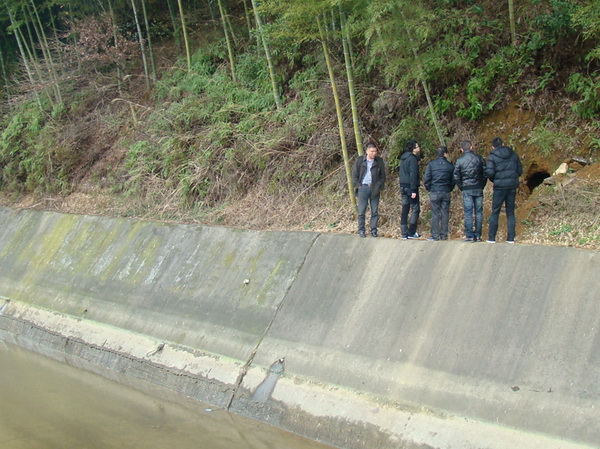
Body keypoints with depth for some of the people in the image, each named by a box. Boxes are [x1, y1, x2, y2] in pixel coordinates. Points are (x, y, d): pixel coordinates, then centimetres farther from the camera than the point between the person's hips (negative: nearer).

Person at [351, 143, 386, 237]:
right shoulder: (359, 160, 3)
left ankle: (374, 230, 11)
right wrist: (358, 186, -4)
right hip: (363, 188, -1)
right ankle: (361, 230, 8)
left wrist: (379, 186, -1)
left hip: (374, 189, 1)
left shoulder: (379, 161, 6)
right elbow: (354, 175, 5)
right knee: (361, 211, 0)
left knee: (375, 211, 3)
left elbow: (382, 175, 10)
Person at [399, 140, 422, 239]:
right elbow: (413, 174, -18)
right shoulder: (412, 158, -13)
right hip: (410, 186, -8)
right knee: (415, 209, -2)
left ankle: (404, 233, 9)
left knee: (405, 210, 9)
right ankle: (411, 232, -4)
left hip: (403, 186, 8)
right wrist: (414, 190, -19)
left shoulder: (403, 158, 14)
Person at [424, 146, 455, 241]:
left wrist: (429, 189, 9)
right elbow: (453, 180, 6)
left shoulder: (431, 164, -2)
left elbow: (426, 179, -5)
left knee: (435, 214, 0)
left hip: (434, 193, -1)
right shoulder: (450, 165, 2)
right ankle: (444, 235, 9)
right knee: (445, 214, 7)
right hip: (446, 193, 1)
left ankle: (435, 235, -1)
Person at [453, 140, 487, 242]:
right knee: (479, 212, 6)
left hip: (467, 189, -2)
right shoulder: (479, 158, 3)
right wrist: (482, 186, 13)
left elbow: (456, 177, -1)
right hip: (478, 189, 2)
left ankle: (469, 236, -2)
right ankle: (478, 235, 7)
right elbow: (485, 173, 5)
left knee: (468, 213, 0)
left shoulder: (459, 161, -2)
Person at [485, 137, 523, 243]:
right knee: (510, 212, 9)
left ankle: (491, 237, 3)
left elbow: (489, 172, -12)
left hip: (500, 186, -3)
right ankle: (511, 237, 6)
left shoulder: (492, 156, -5)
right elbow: (520, 170, 9)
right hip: (512, 186, 4)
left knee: (495, 212, 4)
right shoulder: (513, 154, 8)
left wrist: (493, 180, 8)